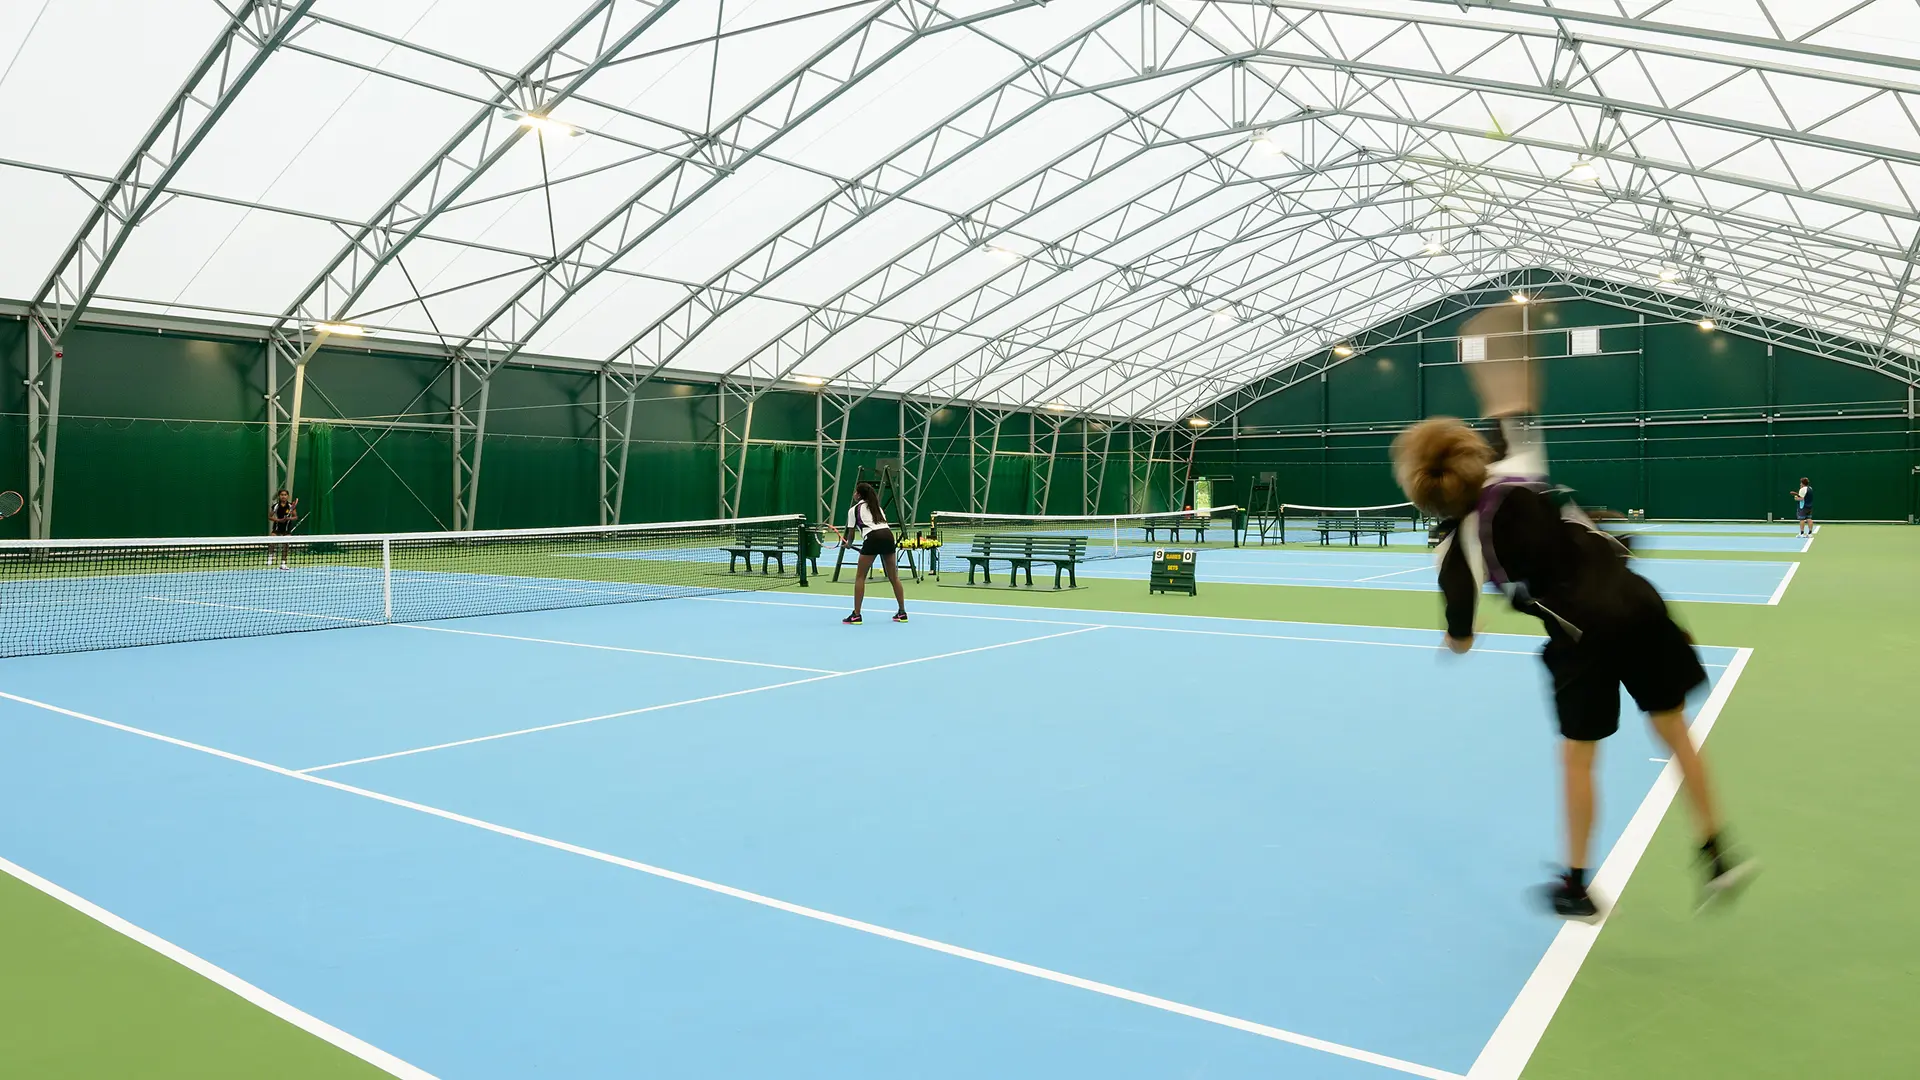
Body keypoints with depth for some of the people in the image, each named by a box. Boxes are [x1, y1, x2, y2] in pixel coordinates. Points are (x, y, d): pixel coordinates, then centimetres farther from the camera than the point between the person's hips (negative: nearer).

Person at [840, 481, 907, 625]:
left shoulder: (854, 509, 12)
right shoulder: (876, 506, 28)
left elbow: (851, 534, 14)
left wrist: (848, 543, 36)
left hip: (873, 538, -6)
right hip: (888, 534, 6)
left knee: (860, 577, 4)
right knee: (893, 576, 14)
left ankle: (856, 616, 0)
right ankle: (902, 613, 16)